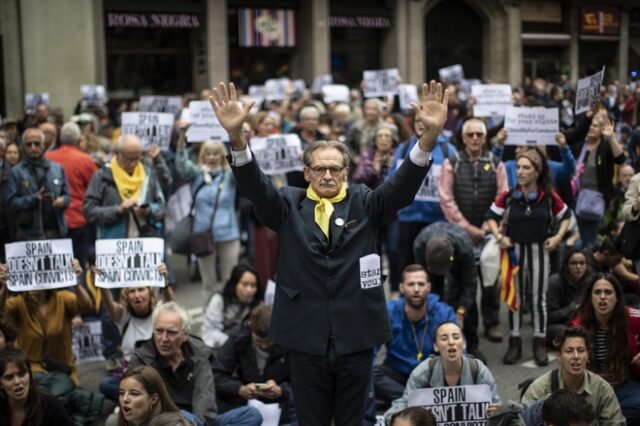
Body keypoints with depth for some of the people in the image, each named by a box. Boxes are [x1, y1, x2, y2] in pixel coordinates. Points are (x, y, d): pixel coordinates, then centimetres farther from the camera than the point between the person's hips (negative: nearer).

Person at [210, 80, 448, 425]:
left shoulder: (365, 204, 4)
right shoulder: (288, 206, 4)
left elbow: (403, 186, -10)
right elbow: (254, 186, -10)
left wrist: (430, 135, -27)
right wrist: (237, 137, -29)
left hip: (355, 337, 0)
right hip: (305, 338, 0)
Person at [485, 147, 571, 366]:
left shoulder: (549, 197, -7)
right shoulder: (508, 195, -8)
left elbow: (565, 216, 8)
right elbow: (491, 216, 3)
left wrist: (558, 237, -5)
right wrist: (499, 236, -11)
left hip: (539, 251, 0)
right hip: (514, 250, 0)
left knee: (538, 298, 7)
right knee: (515, 297, 9)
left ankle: (540, 343, 19)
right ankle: (515, 342, 20)